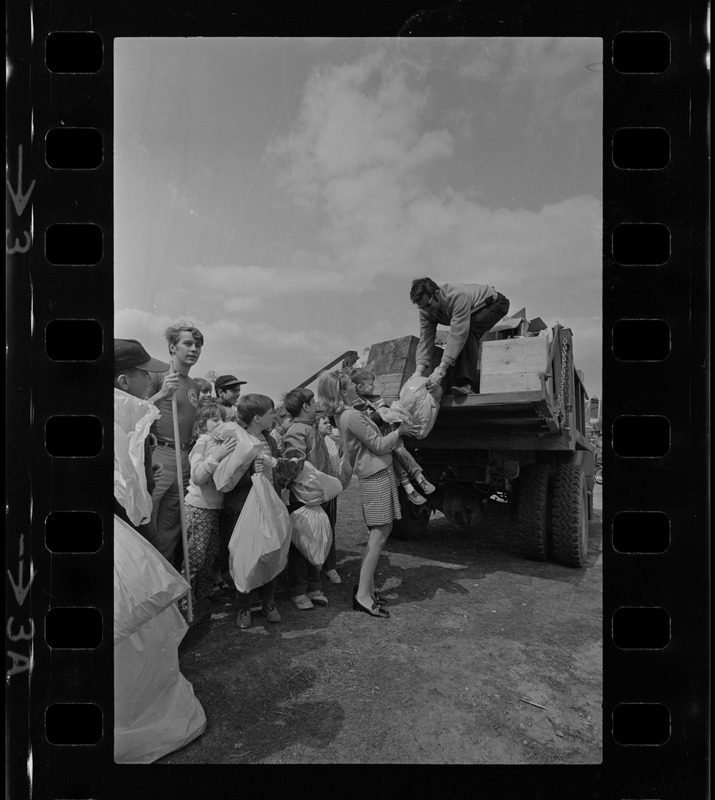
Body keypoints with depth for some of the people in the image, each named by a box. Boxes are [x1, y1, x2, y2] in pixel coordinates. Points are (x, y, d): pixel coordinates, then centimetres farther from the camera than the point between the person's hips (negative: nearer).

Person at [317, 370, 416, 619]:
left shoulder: (343, 415, 12)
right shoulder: (352, 416, -18)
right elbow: (379, 445, -14)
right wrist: (399, 431, 0)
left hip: (373, 475, 10)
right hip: (377, 477, -10)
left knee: (377, 533, 13)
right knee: (379, 535, -7)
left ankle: (367, 587, 20)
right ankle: (362, 595, -3)